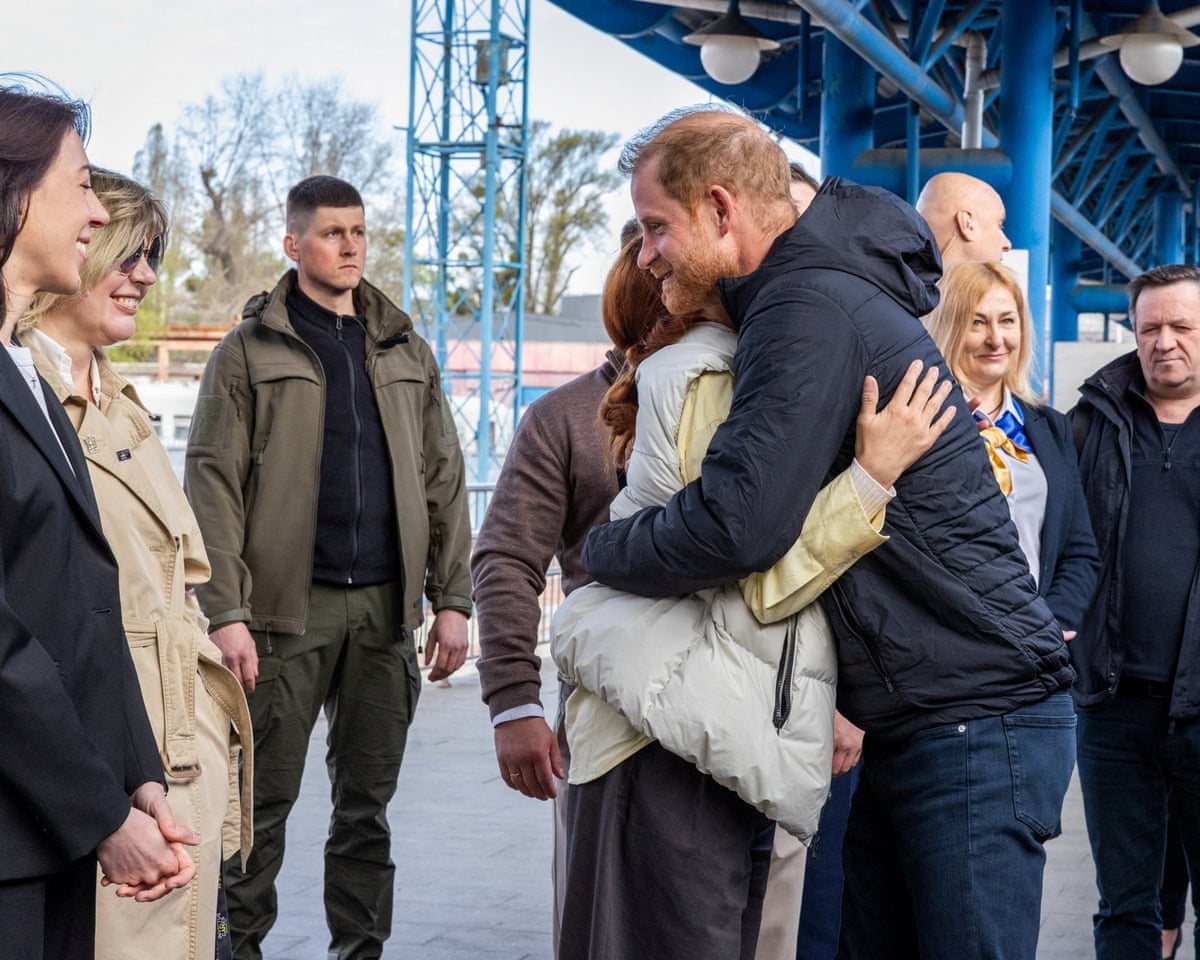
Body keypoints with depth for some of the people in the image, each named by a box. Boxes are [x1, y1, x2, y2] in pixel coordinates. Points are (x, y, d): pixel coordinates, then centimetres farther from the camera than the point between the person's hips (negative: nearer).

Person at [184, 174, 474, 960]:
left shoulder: (407, 352, 14)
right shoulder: (250, 352, 1)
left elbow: (442, 482, 12)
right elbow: (213, 487, -5)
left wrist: (452, 598, 4)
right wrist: (226, 611, -13)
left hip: (385, 606, 4)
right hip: (288, 607, -4)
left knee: (368, 800, 9)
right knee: (265, 797, 1)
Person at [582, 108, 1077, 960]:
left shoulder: (812, 310, -18)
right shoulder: (817, 293, 14)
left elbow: (737, 527, -26)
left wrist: (601, 550, -9)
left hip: (977, 722, -10)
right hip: (907, 725, 10)